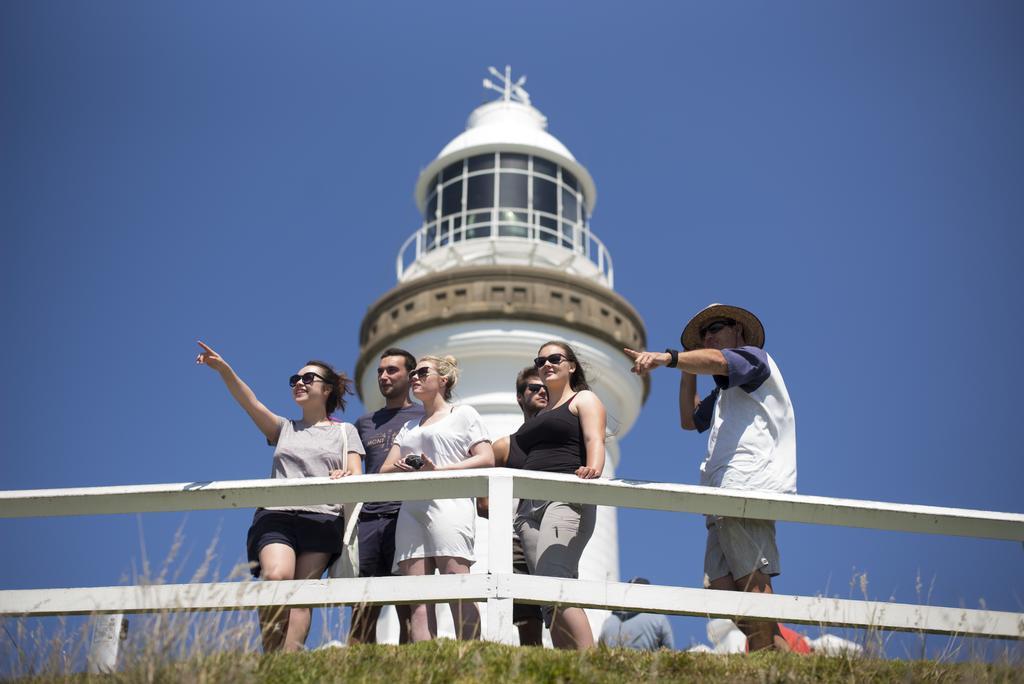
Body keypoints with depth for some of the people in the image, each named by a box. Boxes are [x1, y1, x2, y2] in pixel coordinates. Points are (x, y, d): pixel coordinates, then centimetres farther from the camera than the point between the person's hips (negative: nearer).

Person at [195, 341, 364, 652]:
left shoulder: (345, 431, 21)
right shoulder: (284, 429, 25)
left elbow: (356, 476, 9)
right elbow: (252, 404, 8)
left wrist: (344, 478, -17)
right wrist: (224, 370, -10)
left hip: (322, 518, -1)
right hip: (275, 515, 1)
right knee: (277, 576, -25)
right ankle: (272, 660, -22)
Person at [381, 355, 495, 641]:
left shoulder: (463, 414, 14)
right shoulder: (409, 427, 31)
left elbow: (486, 459, 1)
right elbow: (385, 469, 21)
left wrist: (439, 470, -10)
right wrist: (401, 467, -4)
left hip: (448, 502, -6)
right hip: (411, 508, 6)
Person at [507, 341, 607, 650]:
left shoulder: (583, 399, 12)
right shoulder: (538, 416, 31)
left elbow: (594, 440, -6)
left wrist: (593, 469, -26)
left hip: (566, 499, -7)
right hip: (530, 506, 7)